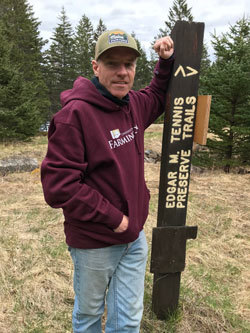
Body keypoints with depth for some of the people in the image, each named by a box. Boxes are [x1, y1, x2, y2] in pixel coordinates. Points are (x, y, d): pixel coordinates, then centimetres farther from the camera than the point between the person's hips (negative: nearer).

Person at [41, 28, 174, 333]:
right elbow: (57, 186, -24)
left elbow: (157, 97, 27)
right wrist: (113, 218, -19)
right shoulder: (75, 113, -22)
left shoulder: (134, 104, 1)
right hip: (94, 244, -6)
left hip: (134, 237, 6)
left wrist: (165, 62, 9)